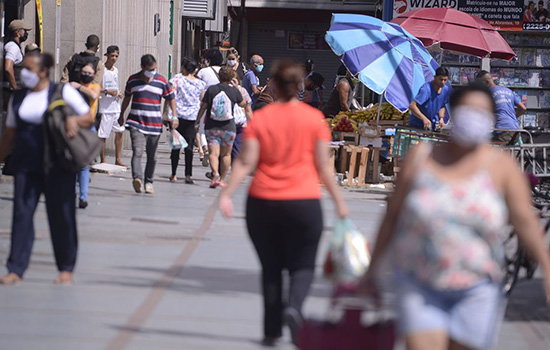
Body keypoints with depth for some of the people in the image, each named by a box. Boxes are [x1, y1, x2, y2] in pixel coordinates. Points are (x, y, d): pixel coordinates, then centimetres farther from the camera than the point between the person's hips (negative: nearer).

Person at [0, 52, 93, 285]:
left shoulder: (63, 92, -1)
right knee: (22, 213, -3)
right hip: (26, 165, 3)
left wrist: (74, 119, -19)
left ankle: (66, 268, 14)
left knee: (61, 215, 3)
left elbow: (89, 118, 2)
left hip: (57, 166, -3)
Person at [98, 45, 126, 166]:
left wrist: (120, 92, 7)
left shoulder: (116, 70, 15)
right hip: (105, 108, -8)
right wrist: (107, 91, -22)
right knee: (103, 135, -4)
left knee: (119, 131, 10)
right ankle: (103, 161, 2)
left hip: (116, 106, 8)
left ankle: (118, 159, 18)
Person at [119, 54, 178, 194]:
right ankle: (137, 178, -33)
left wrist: (175, 116, 0)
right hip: (136, 123, -1)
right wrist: (121, 115, 26)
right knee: (137, 152, -19)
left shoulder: (162, 81, 4)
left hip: (155, 124, 1)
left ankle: (149, 182, 20)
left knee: (152, 156, 8)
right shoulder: (133, 80, 5)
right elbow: (127, 98, 20)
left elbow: (171, 99, 11)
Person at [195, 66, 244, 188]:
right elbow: (242, 104, 13)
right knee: (226, 154, 13)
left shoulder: (211, 89, -5)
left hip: (211, 126, -1)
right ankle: (222, 180, 18)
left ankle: (215, 173, -29)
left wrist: (198, 119, 13)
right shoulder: (234, 91, -4)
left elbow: (203, 106, -2)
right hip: (228, 127, 1)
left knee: (213, 153, -5)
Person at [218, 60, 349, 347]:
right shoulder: (314, 119, -1)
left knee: (271, 268, 12)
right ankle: (294, 307, -21)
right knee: (302, 266, 8)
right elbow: (323, 166, 0)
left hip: (263, 203, 1)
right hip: (304, 202, -1)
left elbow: (245, 163, -7)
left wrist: (226, 194, -5)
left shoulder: (260, 119, 0)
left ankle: (272, 331, 12)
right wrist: (338, 200, 8)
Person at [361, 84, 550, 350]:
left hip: (475, 292, 0)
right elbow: (393, 214, 8)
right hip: (419, 286, 0)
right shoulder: (421, 158, 2)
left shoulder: (502, 167, -2)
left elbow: (525, 221, -9)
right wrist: (374, 264, 10)